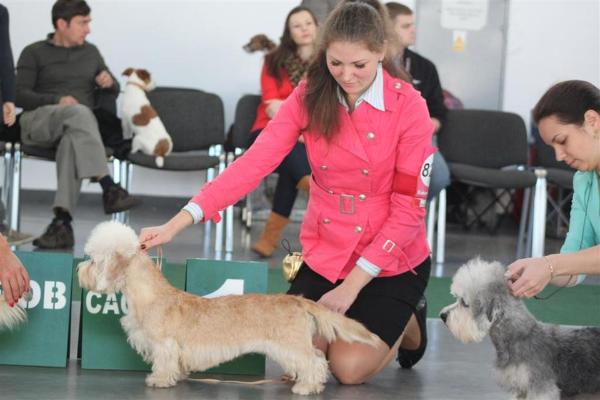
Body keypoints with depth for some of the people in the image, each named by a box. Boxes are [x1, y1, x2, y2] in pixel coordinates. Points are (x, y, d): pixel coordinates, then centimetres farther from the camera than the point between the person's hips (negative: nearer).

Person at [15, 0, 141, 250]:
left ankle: (62, 221, -52)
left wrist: (109, 83, 3)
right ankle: (108, 187, -48)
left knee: (72, 142, -38)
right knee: (79, 112, -38)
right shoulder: (34, 53, 10)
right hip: (38, 121, -2)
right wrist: (57, 100, -16)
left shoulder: (90, 52, 23)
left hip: (76, 127, 2)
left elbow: (115, 91, 28)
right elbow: (19, 95, -1)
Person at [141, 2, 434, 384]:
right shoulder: (311, 96, -9)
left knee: (349, 366, -16)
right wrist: (177, 223, -25)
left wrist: (352, 285, -18)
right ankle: (351, 318, 22)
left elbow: (409, 208, -16)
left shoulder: (409, 107, -18)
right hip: (325, 252, 4)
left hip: (392, 260, -3)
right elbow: (255, 162, -15)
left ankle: (403, 323, 16)